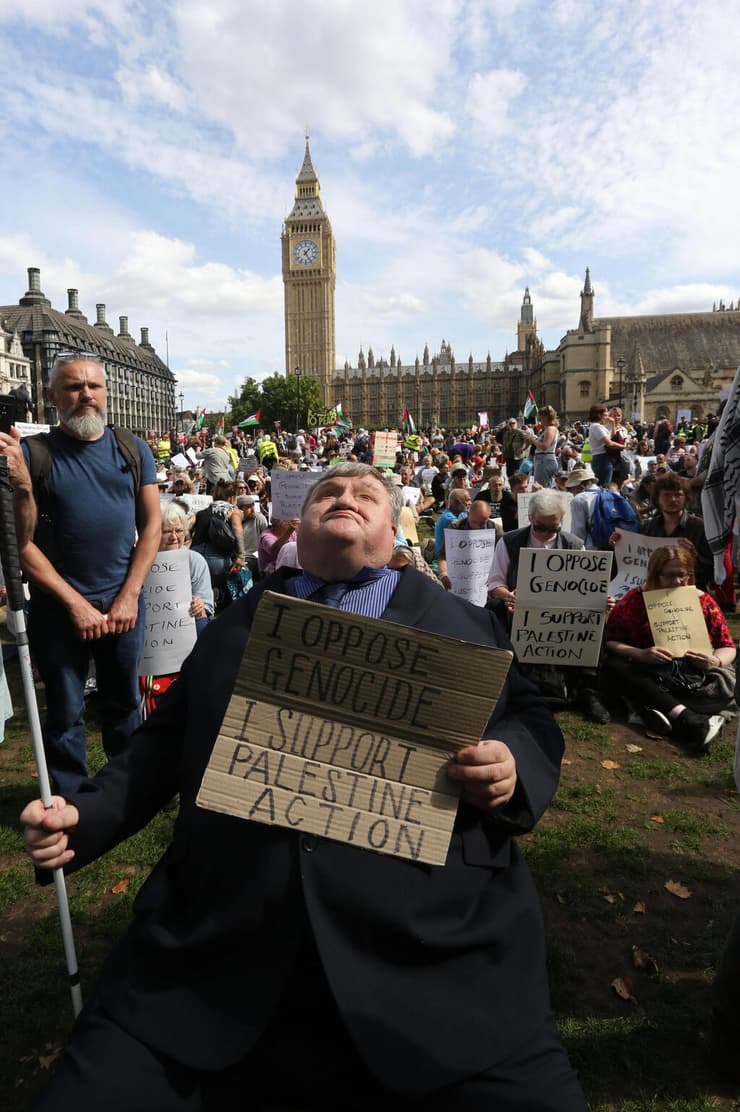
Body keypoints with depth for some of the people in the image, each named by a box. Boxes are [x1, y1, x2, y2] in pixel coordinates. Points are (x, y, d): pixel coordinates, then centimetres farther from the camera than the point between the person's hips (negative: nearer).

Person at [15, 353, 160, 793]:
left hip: (124, 601, 2)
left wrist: (129, 597, -7)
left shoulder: (133, 449, 4)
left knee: (124, 704, 15)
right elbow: (22, 541, -7)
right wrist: (76, 604, -12)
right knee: (66, 712, 11)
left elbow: (151, 525, 2)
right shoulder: (32, 454, -4)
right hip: (58, 605, -2)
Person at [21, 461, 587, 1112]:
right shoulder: (233, 625, 19)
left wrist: (512, 764, -9)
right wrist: (85, 816, 5)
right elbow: (164, 744, 19)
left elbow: (531, 722, 12)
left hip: (430, 939, 0)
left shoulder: (465, 624, 14)